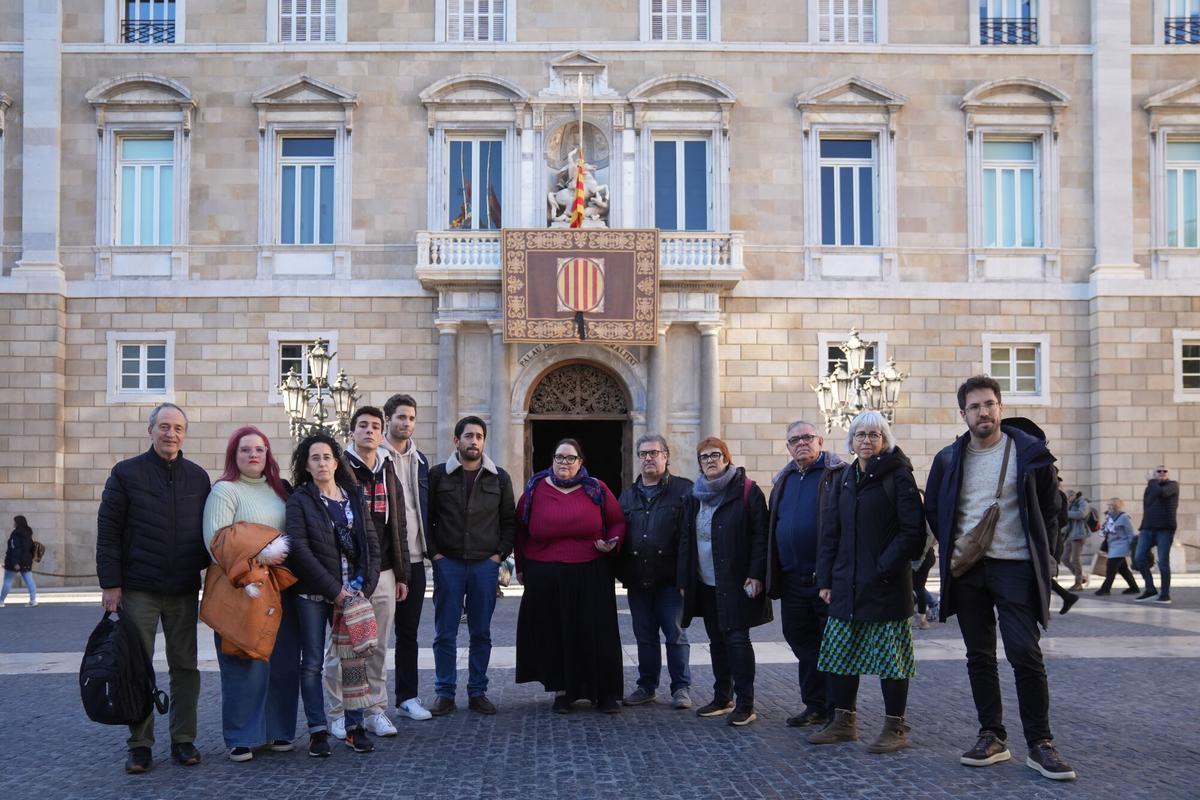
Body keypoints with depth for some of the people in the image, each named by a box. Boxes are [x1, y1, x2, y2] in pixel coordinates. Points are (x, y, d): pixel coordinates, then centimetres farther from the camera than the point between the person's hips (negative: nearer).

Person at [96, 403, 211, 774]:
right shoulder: (126, 473, 0)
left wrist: (203, 570, 5)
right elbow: (108, 531, -3)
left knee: (185, 665, 6)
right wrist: (111, 583, -8)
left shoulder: (198, 477, 9)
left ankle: (183, 740, 16)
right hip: (138, 588, -2)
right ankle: (139, 744, 11)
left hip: (184, 590, 3)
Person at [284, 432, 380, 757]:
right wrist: (335, 590, -13)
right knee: (312, 663, 2)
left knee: (354, 659, 2)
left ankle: (355, 727, 10)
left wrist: (364, 586, -5)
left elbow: (372, 545, 9)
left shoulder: (355, 498, 10)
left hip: (351, 593, 3)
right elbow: (300, 550, -10)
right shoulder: (300, 500, 0)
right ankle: (318, 731, 10)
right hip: (313, 594, -3)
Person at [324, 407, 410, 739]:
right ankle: (336, 716, 10)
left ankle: (375, 711, 19)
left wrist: (402, 574, 14)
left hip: (383, 574, 5)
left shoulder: (388, 474, 15)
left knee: (378, 648, 10)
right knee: (341, 647, 0)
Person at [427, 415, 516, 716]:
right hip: (448, 563, -1)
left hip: (485, 564, 2)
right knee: (445, 633, 2)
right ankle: (445, 693, 11)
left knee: (481, 633, 7)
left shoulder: (499, 478, 8)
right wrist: (434, 553, -5)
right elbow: (425, 517, 4)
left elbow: (509, 520, 11)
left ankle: (477, 691, 16)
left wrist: (501, 554, 0)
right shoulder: (438, 475, 2)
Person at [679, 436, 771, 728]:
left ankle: (745, 704, 0)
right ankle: (722, 698, 22)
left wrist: (756, 574, -16)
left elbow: (760, 535, -9)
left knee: (737, 638, -6)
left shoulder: (747, 492, -5)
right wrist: (684, 580, 9)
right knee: (717, 640, 12)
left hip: (736, 582, -6)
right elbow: (686, 540, 14)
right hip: (705, 583, 6)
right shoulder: (696, 496, 13)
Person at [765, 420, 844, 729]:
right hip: (793, 580, 7)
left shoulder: (837, 475, -6)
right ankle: (815, 706, 25)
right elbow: (772, 528, 19)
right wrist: (772, 576, 14)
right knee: (803, 644, 13)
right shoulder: (783, 480, 16)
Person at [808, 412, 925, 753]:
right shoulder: (843, 481, 13)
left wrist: (884, 567, -16)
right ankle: (843, 721, 22)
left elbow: (912, 531, -10)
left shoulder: (897, 475, -5)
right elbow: (830, 533, 13)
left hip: (886, 584, -6)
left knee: (890, 655, 0)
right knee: (841, 653, 10)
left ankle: (895, 727, 11)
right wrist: (825, 580, 6)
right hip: (846, 584, 6)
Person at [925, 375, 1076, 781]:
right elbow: (932, 509, 18)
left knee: (1025, 655, -8)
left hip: (1014, 568, -3)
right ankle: (992, 737, 17)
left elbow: (1050, 508, 8)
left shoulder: (1030, 452, -2)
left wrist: (1038, 550, 5)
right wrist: (951, 547, 11)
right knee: (979, 657, 8)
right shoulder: (949, 458, 5)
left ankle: (1040, 744, 1)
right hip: (966, 570, 3)